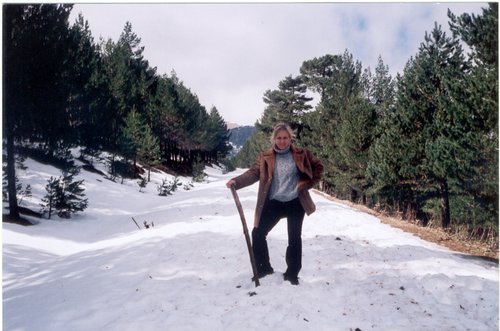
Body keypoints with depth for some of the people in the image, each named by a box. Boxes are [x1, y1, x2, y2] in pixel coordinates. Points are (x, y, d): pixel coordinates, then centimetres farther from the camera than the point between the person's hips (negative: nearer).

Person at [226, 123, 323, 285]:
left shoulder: (300, 154, -3)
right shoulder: (265, 157, -2)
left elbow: (318, 167, 7)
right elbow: (253, 173, -12)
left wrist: (308, 183, -2)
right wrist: (237, 181, -28)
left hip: (295, 203, -1)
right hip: (274, 203, 1)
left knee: (294, 238, 5)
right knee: (258, 233, -4)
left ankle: (292, 274, 22)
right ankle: (263, 268, 17)